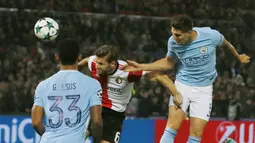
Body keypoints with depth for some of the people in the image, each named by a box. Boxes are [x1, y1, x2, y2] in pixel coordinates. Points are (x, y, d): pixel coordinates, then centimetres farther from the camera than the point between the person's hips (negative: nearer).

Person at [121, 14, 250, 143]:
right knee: (172, 127, -18)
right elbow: (168, 63, 8)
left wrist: (238, 56, 24)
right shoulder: (173, 42, -12)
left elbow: (225, 44, 6)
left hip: (204, 89, 0)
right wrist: (140, 67, 0)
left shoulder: (211, 36, -19)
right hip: (182, 85, 1)